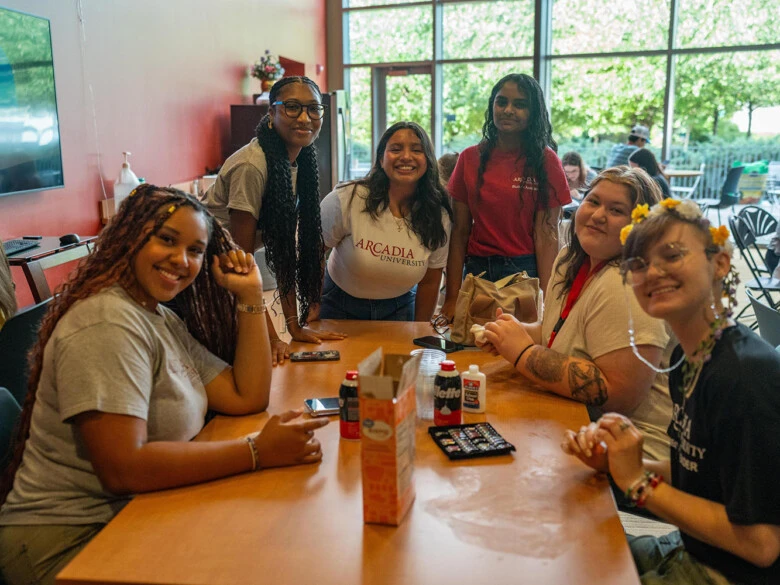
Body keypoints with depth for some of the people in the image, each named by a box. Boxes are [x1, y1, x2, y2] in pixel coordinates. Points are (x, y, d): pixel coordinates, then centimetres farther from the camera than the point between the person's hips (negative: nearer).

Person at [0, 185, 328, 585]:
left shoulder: (163, 319, 7)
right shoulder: (107, 321, -21)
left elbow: (246, 398, 2)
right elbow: (122, 467, -28)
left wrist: (250, 296, -2)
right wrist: (257, 452, -28)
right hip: (68, 540, -8)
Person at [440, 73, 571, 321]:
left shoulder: (545, 160, -3)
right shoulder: (470, 158, 3)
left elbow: (546, 236, -9)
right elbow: (459, 232, 1)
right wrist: (452, 298, -6)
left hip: (526, 272, -2)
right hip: (477, 270, 3)